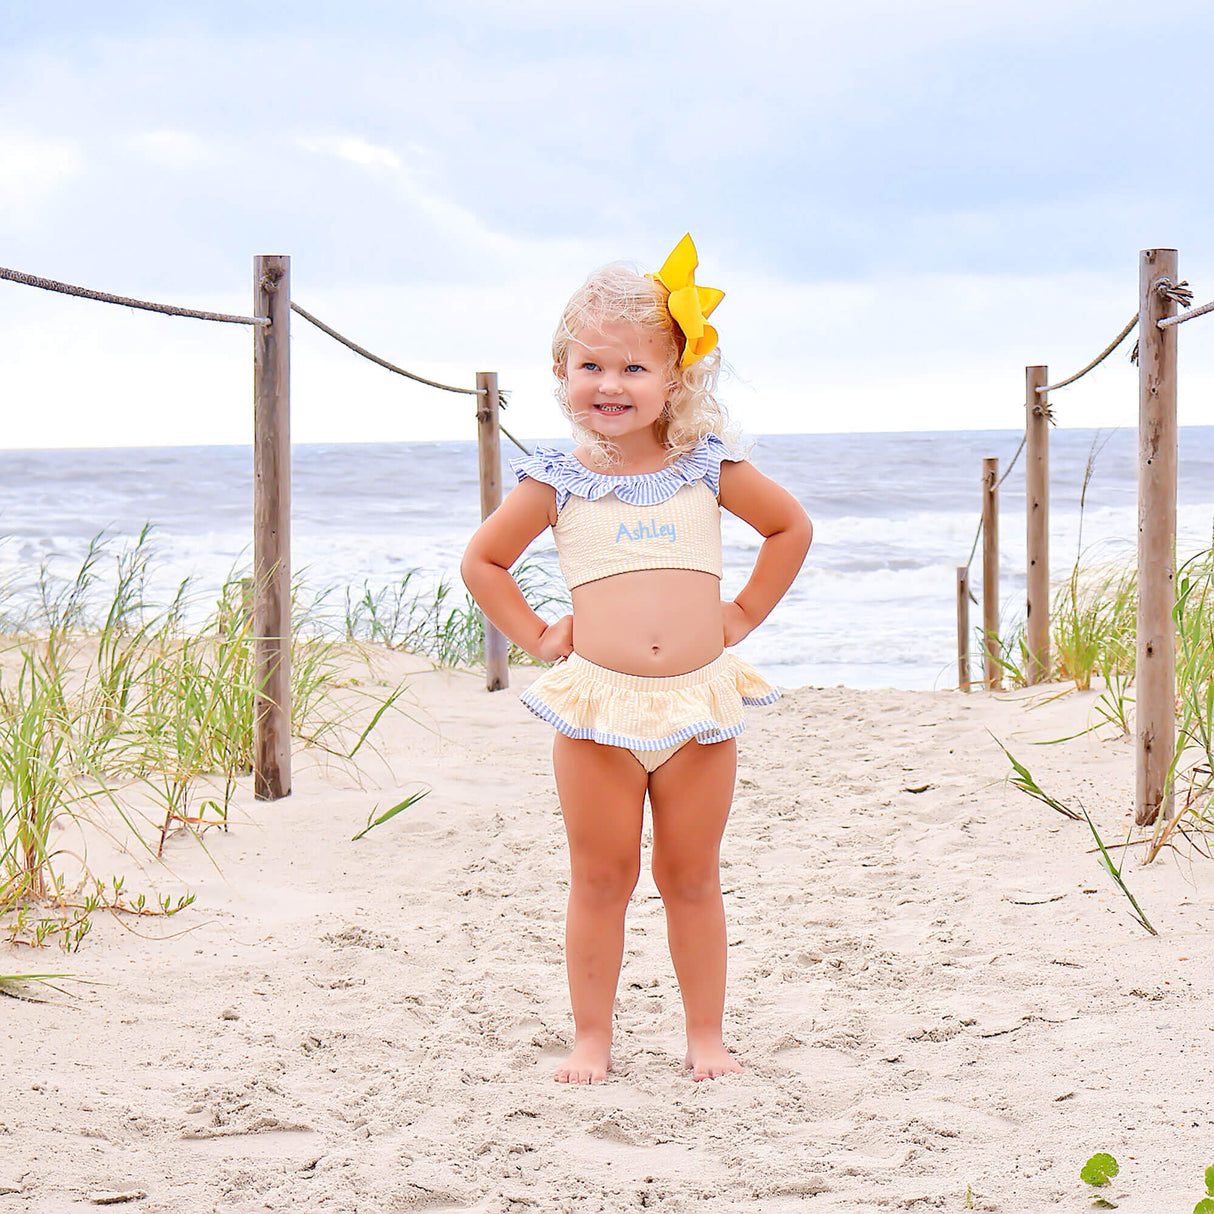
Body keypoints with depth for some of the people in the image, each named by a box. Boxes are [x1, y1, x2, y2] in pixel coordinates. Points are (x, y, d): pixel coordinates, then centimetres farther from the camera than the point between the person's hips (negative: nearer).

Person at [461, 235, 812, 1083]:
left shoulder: (708, 467, 3)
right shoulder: (559, 480, 1)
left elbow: (791, 528, 18)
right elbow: (483, 562, 14)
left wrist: (745, 614, 12)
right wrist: (536, 635, 5)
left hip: (699, 701, 1)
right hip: (597, 704, -1)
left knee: (692, 880, 9)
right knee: (599, 882, 6)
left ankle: (706, 1035, 18)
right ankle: (592, 1038, 15)